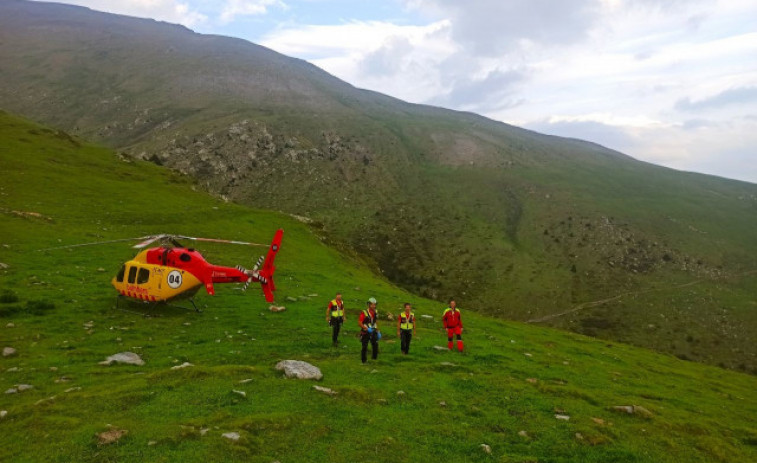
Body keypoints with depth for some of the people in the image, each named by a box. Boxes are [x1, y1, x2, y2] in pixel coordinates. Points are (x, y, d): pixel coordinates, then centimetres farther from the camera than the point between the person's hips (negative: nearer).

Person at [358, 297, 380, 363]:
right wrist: (366, 328, -25)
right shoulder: (364, 313, -13)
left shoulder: (375, 312, 7)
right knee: (364, 347, 1)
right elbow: (359, 322, -15)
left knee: (375, 345, -3)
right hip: (365, 333, -5)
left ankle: (375, 358, 12)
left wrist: (378, 331, 15)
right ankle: (363, 360, 14)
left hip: (373, 332, 5)